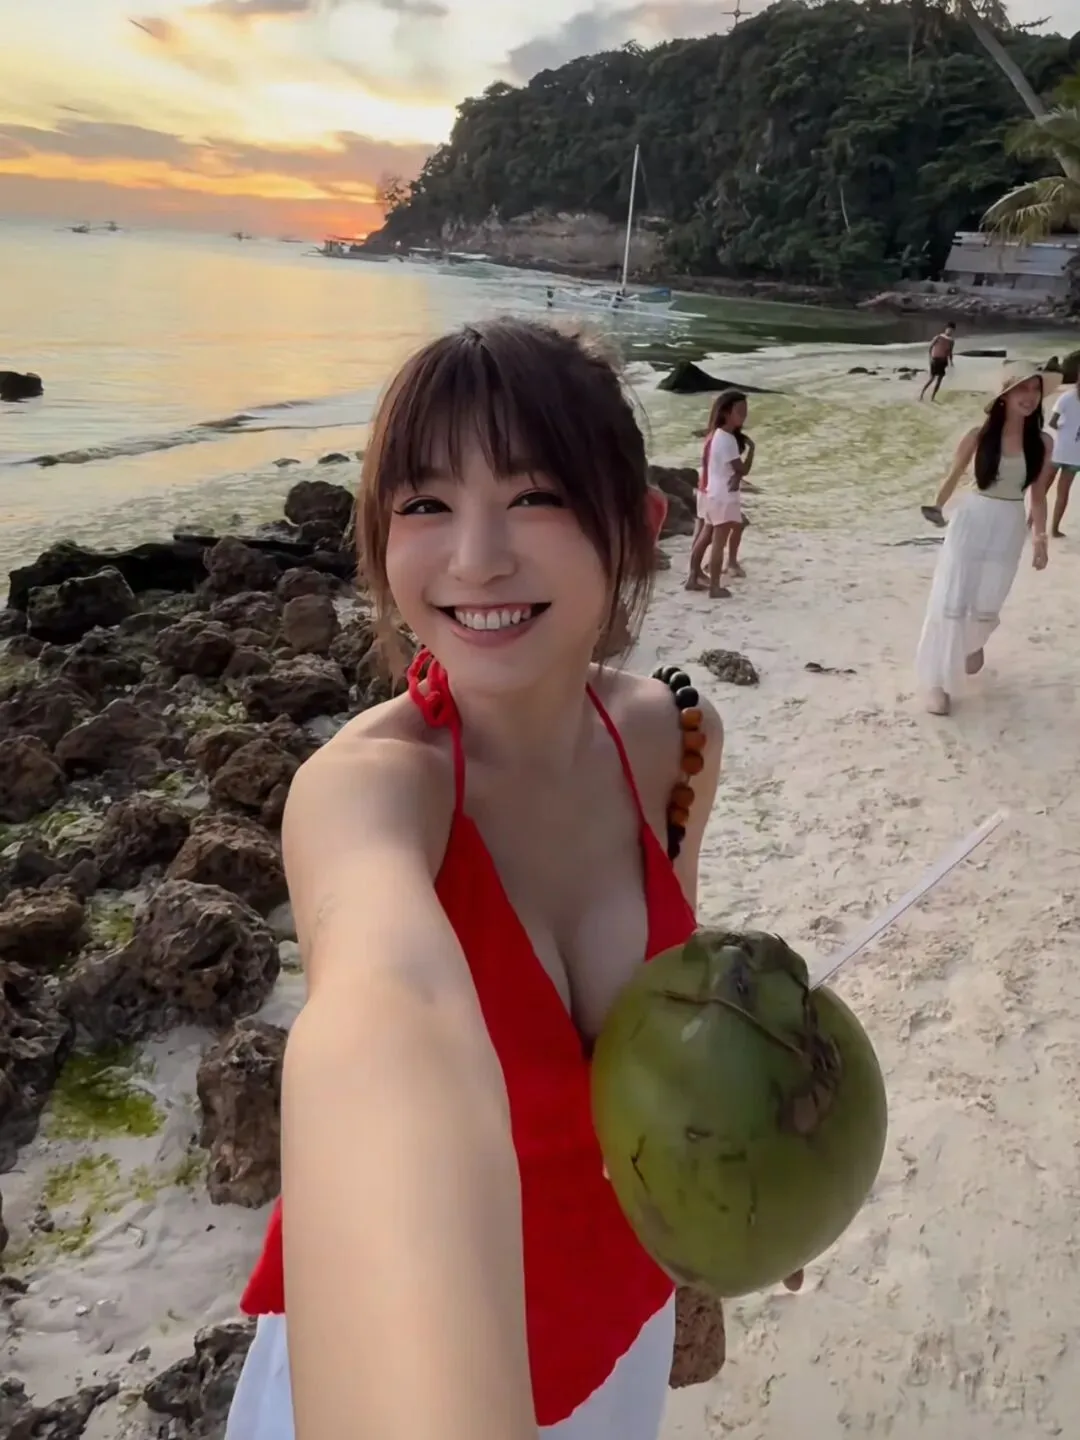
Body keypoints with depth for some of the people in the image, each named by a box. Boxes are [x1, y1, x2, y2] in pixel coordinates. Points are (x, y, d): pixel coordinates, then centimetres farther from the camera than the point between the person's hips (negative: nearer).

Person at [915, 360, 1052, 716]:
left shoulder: (1041, 443, -2)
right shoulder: (979, 437, -9)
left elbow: (1038, 496, 4)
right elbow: (954, 477, 5)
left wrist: (1040, 539, 0)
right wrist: (936, 510, 17)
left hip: (1010, 529, 2)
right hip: (972, 521, -2)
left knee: (986, 605, 10)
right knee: (951, 602, -3)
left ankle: (974, 644, 46)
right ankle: (938, 680, 8)